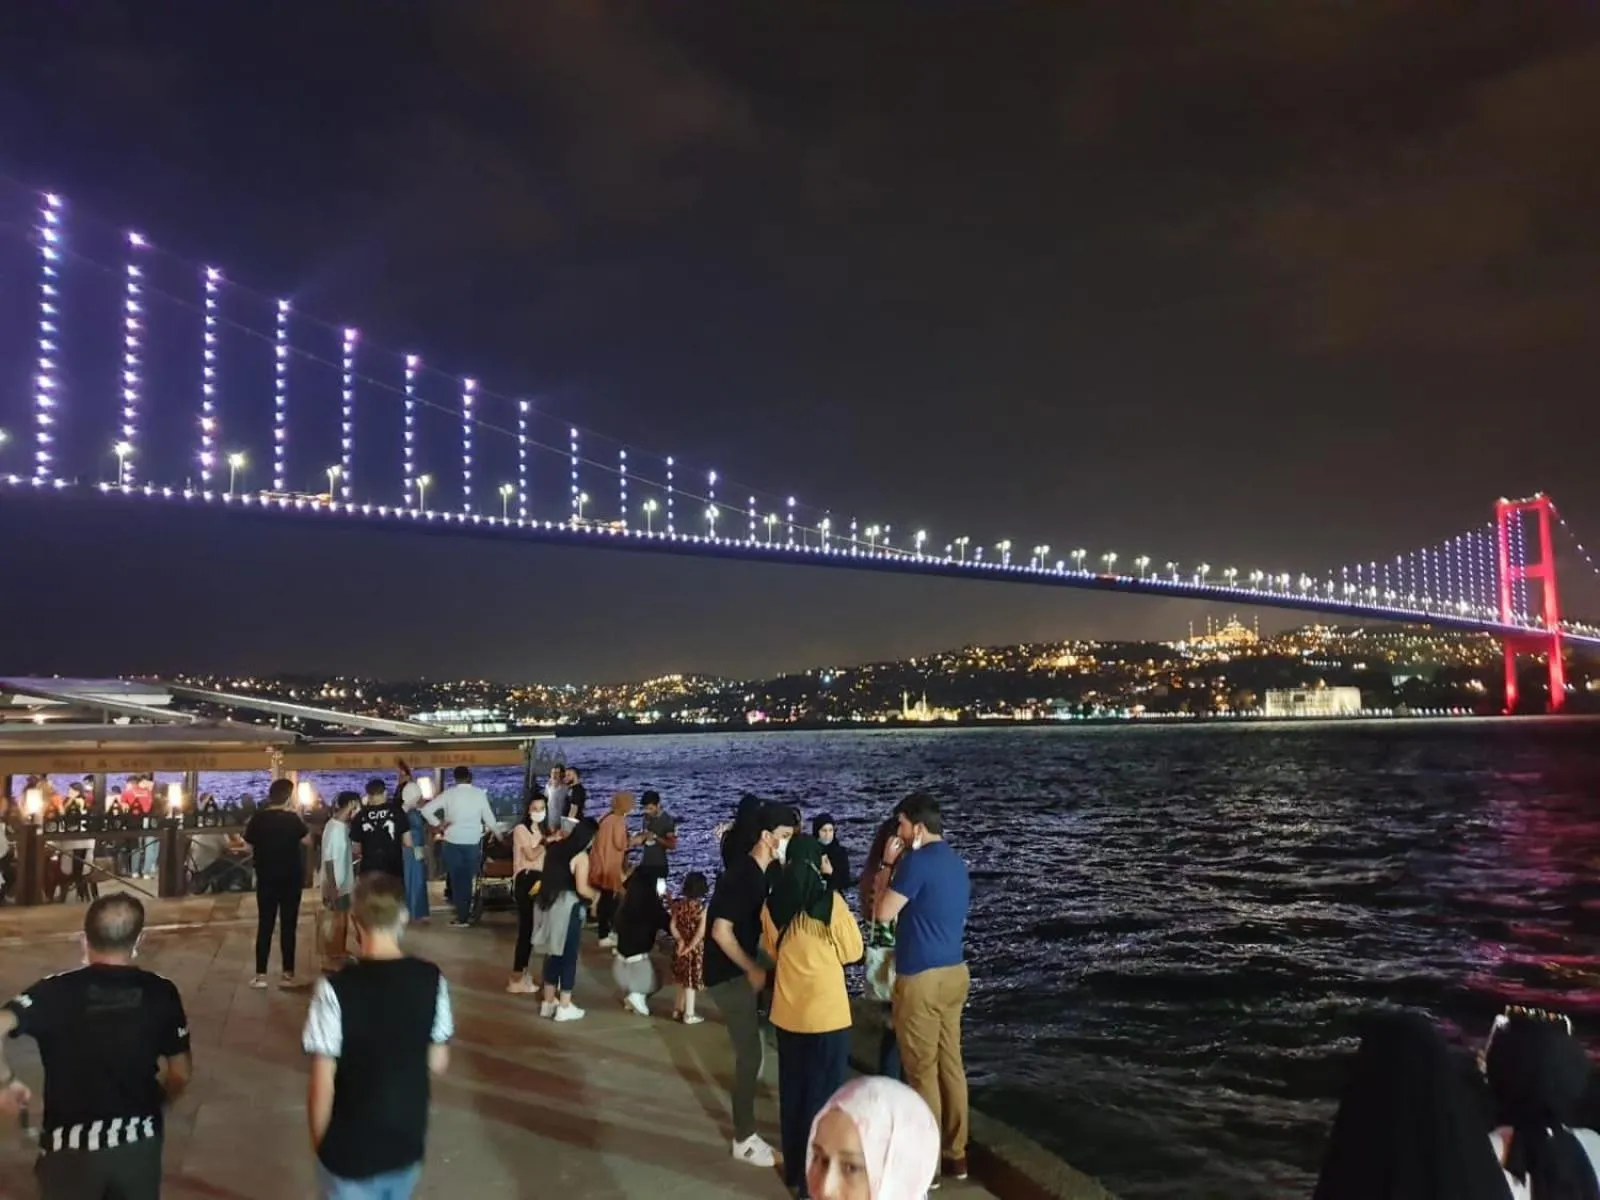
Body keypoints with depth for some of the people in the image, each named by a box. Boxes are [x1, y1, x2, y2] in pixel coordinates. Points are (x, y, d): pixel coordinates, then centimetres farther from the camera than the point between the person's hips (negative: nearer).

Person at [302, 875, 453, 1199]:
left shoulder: (336, 989, -21)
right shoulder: (432, 980, -10)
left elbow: (323, 1085, -16)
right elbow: (438, 1063, 0)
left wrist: (318, 1141, 0)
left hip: (351, 1150, -4)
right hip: (408, 1142, 4)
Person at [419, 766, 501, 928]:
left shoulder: (448, 793, -5)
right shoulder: (480, 793, -3)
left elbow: (426, 810, -9)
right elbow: (489, 817, 2)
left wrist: (437, 824, 1)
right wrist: (499, 835, 17)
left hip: (453, 841, -1)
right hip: (473, 842, 1)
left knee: (457, 879, 8)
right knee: (467, 878, 16)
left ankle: (462, 918, 8)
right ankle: (466, 913, 20)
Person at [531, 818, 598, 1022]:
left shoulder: (555, 849, 9)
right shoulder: (581, 856, -13)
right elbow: (581, 888, -18)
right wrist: (596, 895, 1)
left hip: (547, 904, 7)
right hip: (567, 908, -7)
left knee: (553, 953, 16)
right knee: (569, 956, 4)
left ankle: (548, 1001, 23)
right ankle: (564, 1006, 9)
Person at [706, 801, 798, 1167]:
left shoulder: (760, 873, 5)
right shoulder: (742, 875, -23)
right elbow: (721, 931, -25)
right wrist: (752, 969, -17)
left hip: (740, 969, 9)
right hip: (728, 974, -9)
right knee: (750, 1056, -3)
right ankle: (744, 1139, 9)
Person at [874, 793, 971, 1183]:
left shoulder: (917, 861, -17)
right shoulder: (956, 862, 11)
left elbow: (884, 912, -14)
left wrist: (886, 865, -6)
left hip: (921, 978, -8)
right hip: (954, 972, 8)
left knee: (922, 1070, 1)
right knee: (951, 1063, 13)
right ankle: (956, 1154, 21)